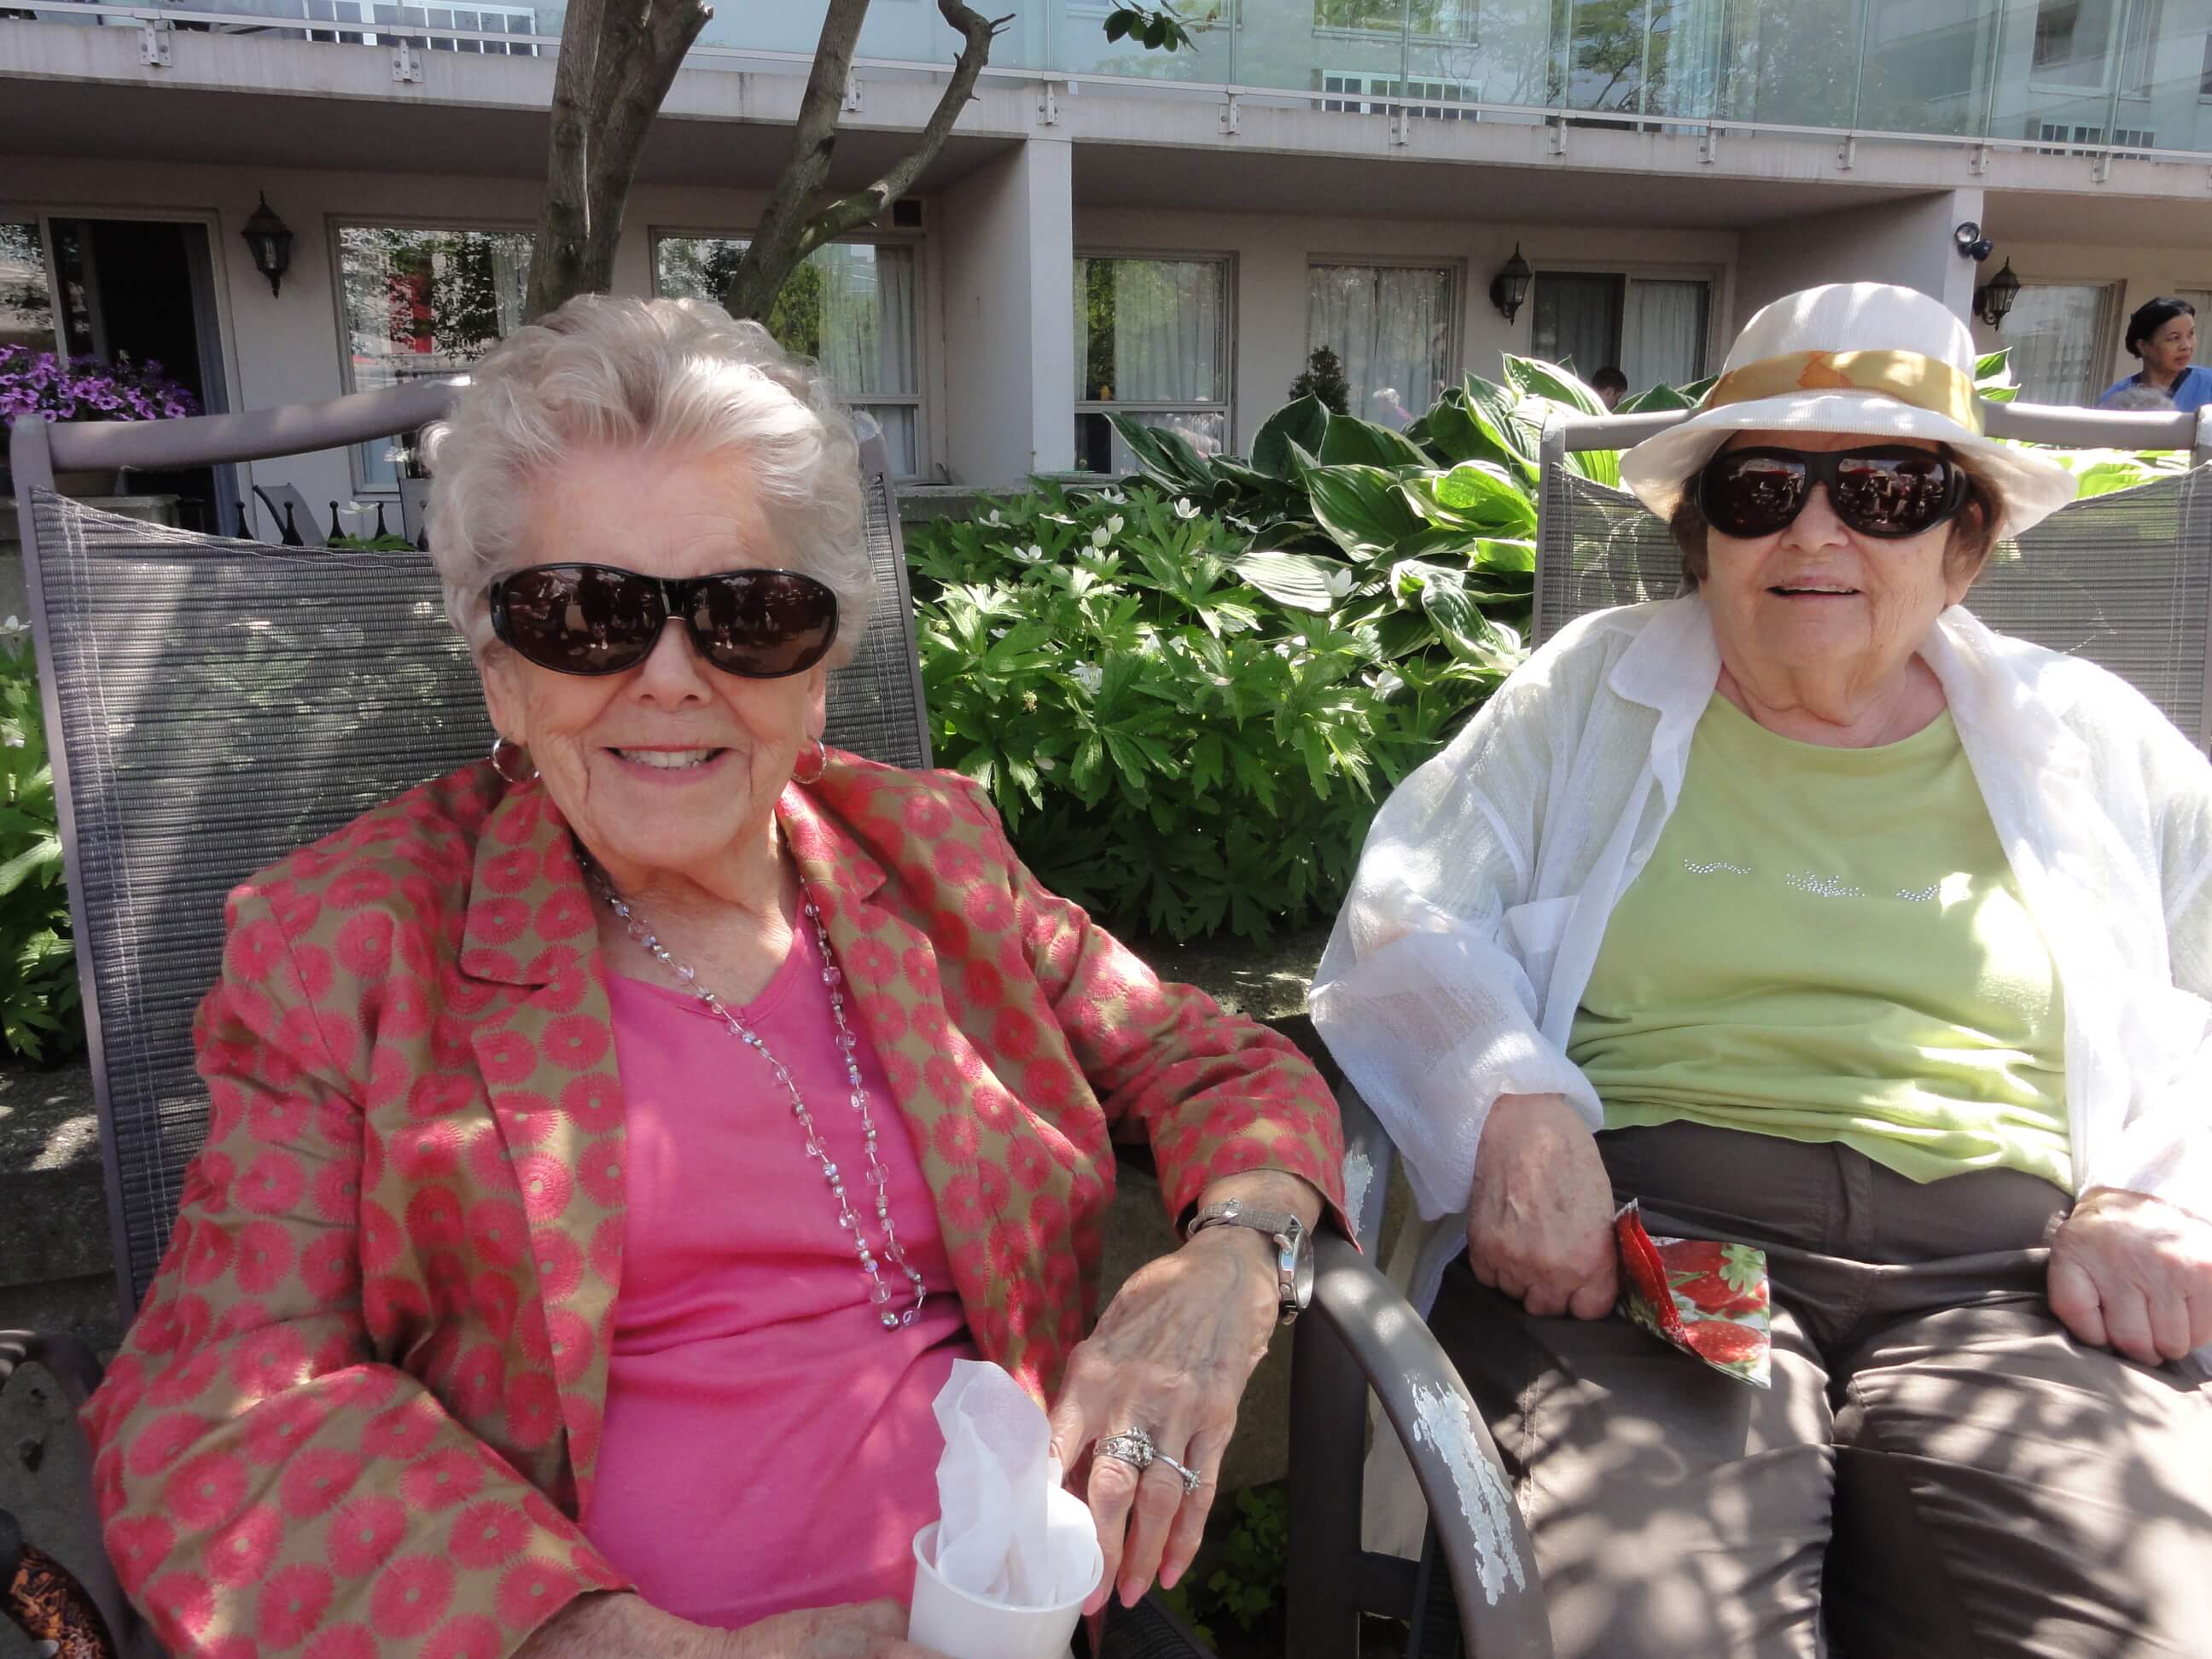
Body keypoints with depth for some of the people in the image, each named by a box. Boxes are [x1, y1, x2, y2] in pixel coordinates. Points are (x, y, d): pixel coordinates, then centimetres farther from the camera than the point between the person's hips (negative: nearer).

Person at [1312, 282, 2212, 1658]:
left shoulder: (2092, 737, 20)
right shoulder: (1589, 692, 15)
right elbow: (1407, 921, 5)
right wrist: (1512, 1108, -13)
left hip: (1999, 1269, 3)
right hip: (1637, 1233, -2)